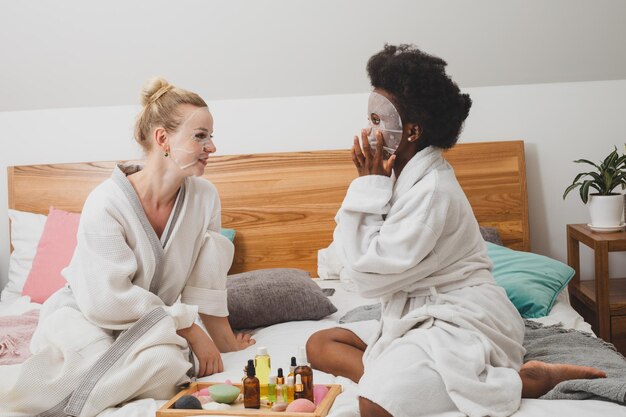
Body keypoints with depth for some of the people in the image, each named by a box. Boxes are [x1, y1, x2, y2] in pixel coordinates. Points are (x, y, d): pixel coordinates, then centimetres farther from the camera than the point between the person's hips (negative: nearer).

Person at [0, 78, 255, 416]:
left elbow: (206, 279, 5)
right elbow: (110, 299, -22)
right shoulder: (107, 203, -21)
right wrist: (190, 329, -19)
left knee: (171, 363, -31)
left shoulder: (204, 197, -6)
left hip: (150, 322, 5)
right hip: (84, 315, -5)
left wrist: (224, 339, 9)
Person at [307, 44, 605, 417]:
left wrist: (369, 186, -14)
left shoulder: (431, 190, -20)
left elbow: (369, 275, -18)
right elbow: (358, 264, 9)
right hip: (418, 317, 10)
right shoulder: (403, 176, 9)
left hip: (461, 321, -10)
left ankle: (520, 380, -15)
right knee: (320, 345, 6)